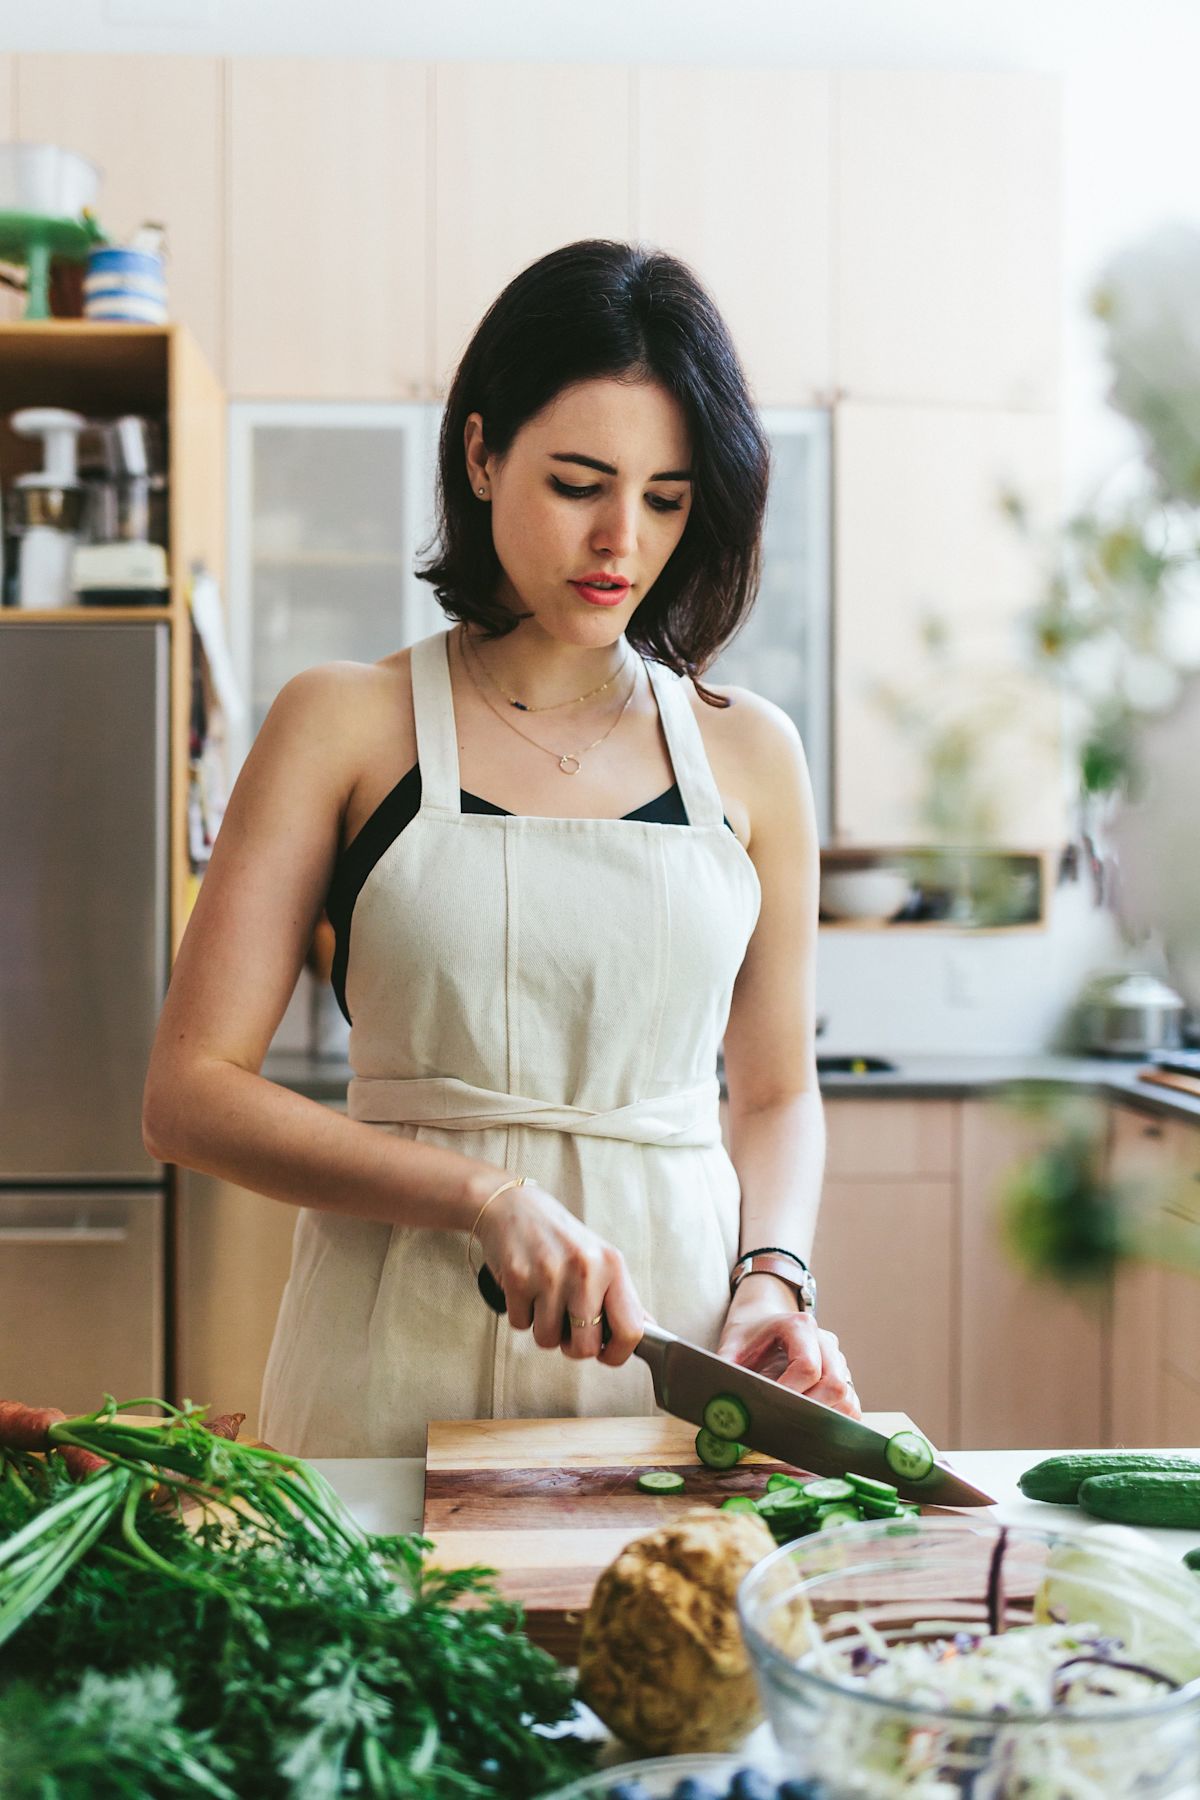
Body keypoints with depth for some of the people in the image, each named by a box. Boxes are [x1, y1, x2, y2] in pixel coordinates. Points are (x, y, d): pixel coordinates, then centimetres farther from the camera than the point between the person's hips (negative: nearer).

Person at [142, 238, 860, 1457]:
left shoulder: (748, 752, 8)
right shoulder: (345, 726, 1)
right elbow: (188, 1093, -4)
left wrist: (771, 1281, -3)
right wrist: (488, 1195, -15)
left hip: (679, 1360, 2)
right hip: (403, 1358, -2)